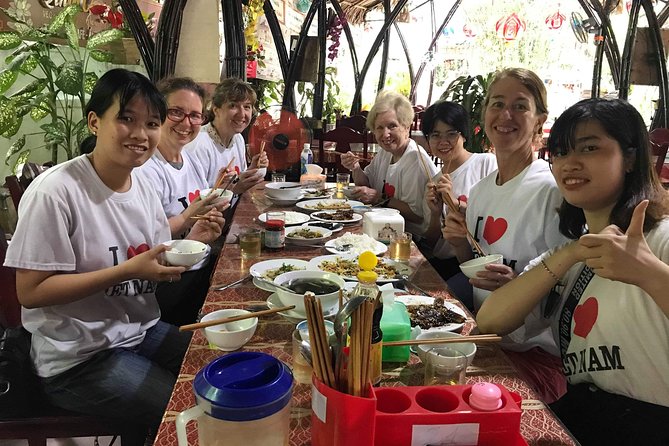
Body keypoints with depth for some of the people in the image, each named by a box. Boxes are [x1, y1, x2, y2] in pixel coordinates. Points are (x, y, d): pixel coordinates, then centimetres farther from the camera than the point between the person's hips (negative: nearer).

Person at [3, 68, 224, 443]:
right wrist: (127, 271, -26)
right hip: (78, 357, -7)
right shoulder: (55, 191, -20)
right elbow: (30, 292, -19)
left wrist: (191, 240, -12)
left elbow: (161, 272, 7)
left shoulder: (143, 185, 1)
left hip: (142, 331, 7)